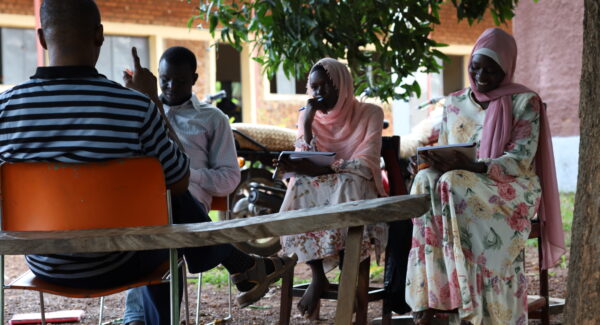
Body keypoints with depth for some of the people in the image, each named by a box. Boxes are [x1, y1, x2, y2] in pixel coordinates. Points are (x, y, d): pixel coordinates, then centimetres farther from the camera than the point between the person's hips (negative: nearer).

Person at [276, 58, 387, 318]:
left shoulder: (369, 113, -2)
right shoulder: (308, 116, 9)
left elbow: (366, 164, -15)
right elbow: (305, 164, -2)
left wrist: (319, 169, -27)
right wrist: (307, 124, -13)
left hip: (357, 189, -3)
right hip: (319, 188, 3)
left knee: (346, 184, -37)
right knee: (301, 187, -31)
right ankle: (317, 276, -26)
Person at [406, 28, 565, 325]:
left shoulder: (524, 102, 0)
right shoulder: (454, 103, 15)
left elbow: (521, 160, -10)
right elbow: (442, 153, 14)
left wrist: (475, 167, -28)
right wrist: (435, 162, -13)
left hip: (510, 189, -4)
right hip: (459, 183, 4)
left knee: (456, 186, -35)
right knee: (426, 181, -30)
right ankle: (426, 297, -35)